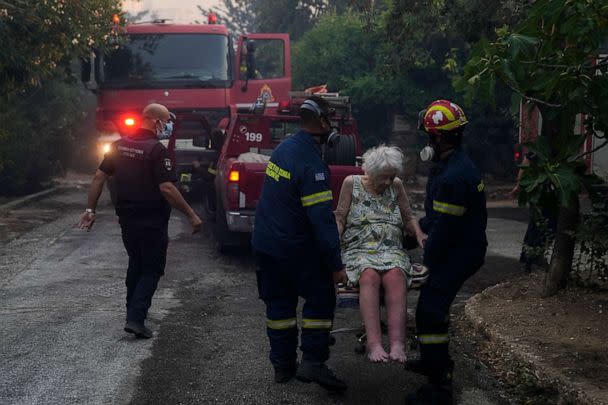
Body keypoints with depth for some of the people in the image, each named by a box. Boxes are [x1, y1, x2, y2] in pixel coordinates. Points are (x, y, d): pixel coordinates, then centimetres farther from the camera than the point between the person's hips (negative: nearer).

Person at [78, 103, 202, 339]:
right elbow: (166, 188, -23)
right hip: (152, 222, -7)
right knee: (152, 270, 3)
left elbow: (99, 177, 6)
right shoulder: (156, 149, -17)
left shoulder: (120, 145, 5)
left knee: (136, 264, 24)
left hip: (127, 220, 7)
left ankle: (133, 309, 34)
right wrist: (191, 215, -19)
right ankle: (135, 319, -8)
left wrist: (90, 209, 12)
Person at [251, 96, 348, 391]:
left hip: (264, 243, 8)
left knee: (279, 303, 14)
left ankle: (282, 364, 21)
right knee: (321, 299, 5)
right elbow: (322, 219, -25)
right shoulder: (311, 163, -23)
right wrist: (336, 265, -22)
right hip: (296, 250, -8)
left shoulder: (284, 148, 5)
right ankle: (312, 362, -1)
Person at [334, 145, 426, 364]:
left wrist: (419, 234, -1)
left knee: (395, 276, -34)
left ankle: (397, 343, -47)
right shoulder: (352, 183, 8)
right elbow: (340, 218, 9)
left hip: (392, 250, 2)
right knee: (370, 275, -36)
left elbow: (408, 218, 19)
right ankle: (374, 344, -47)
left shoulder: (396, 185, 13)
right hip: (359, 250, -1)